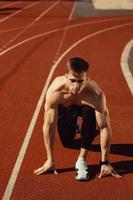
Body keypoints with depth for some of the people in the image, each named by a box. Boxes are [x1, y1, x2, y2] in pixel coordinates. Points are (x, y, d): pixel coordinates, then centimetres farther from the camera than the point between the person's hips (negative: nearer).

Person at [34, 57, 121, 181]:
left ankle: (82, 160, -22)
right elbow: (49, 125, -32)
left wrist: (105, 162, -34)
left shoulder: (96, 95, -42)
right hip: (64, 108, 2)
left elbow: (105, 127, -36)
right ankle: (73, 129, 39)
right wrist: (50, 160, -28)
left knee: (90, 113, -35)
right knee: (67, 142, 0)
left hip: (85, 107, -2)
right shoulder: (55, 91, -40)